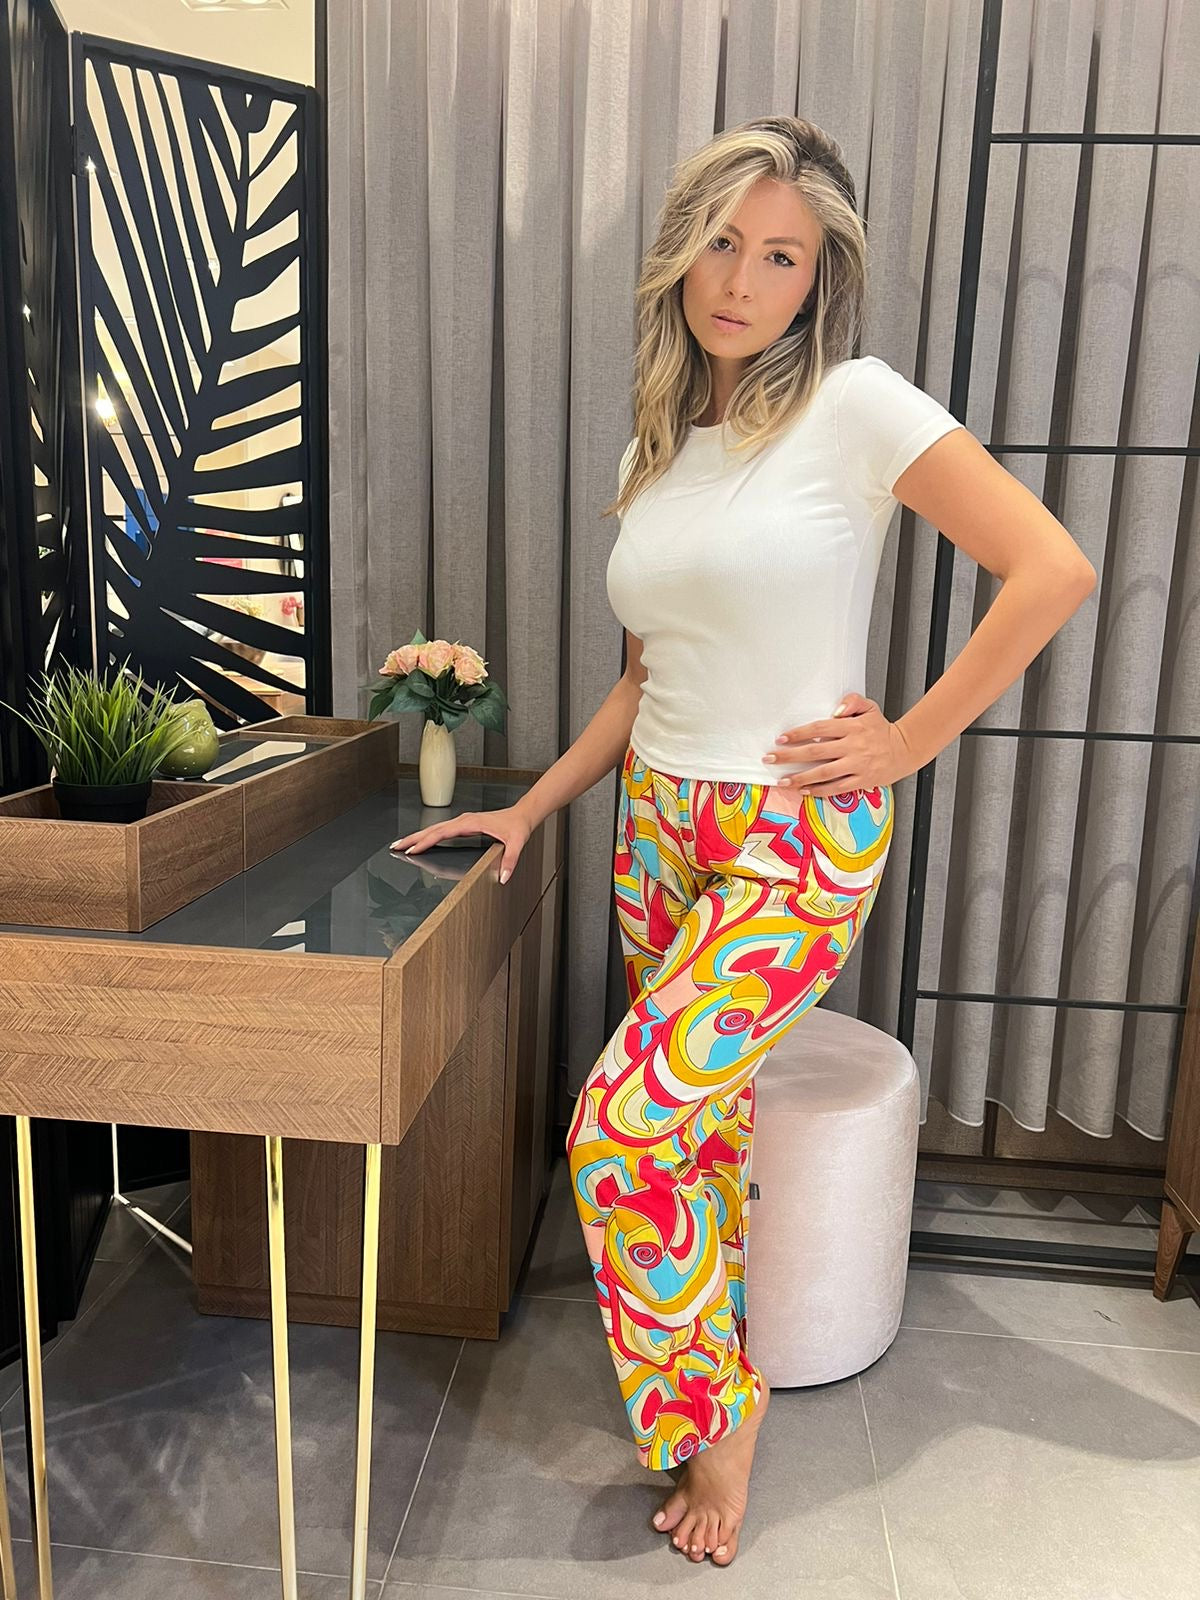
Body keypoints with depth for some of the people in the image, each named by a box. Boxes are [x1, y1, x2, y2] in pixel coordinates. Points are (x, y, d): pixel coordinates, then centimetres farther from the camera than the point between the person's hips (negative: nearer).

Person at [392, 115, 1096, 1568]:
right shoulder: (653, 454, 12)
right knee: (700, 1126, 14)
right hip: (660, 828, 6)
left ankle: (714, 1408, 16)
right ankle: (725, 1386, 36)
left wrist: (910, 741, -12)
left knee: (625, 1131, -11)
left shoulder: (857, 406, -8)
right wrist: (530, 808, 10)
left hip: (799, 838, -6)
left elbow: (1052, 569, -13)